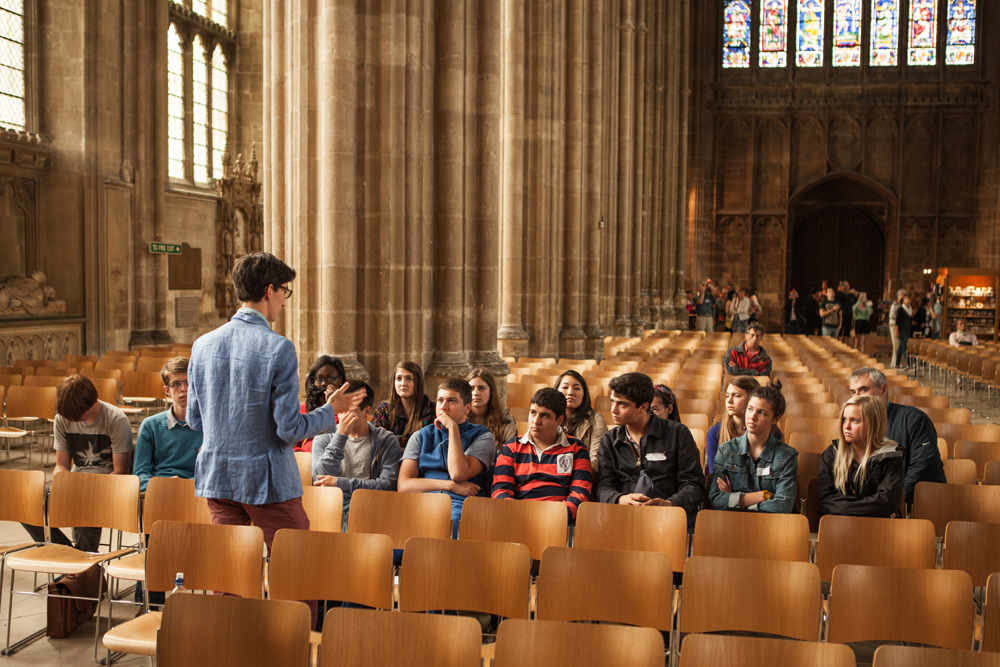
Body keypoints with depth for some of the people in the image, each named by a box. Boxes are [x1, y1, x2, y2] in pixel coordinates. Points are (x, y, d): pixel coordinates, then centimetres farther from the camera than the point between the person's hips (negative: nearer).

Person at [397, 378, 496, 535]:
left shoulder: (482, 436, 12)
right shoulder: (421, 437, 21)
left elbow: (458, 475, -8)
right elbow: (404, 485, 6)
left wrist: (453, 428, -1)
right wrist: (451, 486, -4)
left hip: (460, 506, -2)